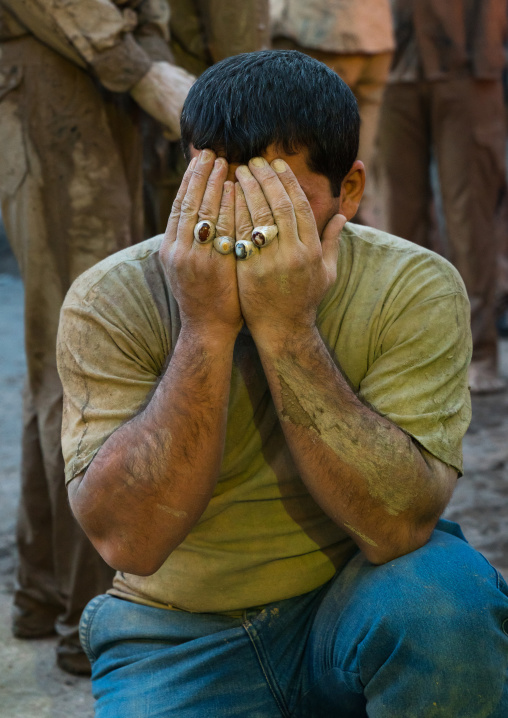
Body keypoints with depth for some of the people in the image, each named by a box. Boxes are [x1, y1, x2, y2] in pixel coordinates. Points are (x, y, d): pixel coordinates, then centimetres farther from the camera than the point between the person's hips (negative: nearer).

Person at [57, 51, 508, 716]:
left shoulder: (416, 290, -14)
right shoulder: (109, 303, -13)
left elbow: (397, 529, -24)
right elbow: (129, 541, -22)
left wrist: (286, 330, -31)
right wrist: (207, 329, -29)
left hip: (352, 598, 0)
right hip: (181, 632, 1)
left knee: (444, 597, -30)